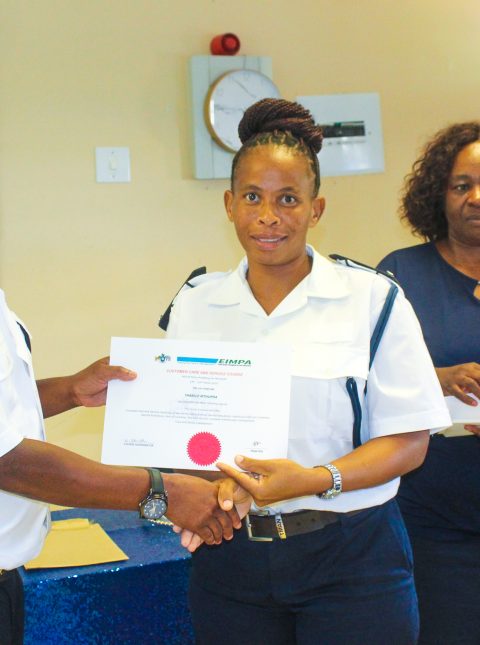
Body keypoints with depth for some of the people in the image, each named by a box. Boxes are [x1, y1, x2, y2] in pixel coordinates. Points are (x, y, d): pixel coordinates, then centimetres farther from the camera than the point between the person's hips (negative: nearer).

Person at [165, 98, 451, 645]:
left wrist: (316, 479, -22)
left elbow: (408, 440, -6)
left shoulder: (372, 300, -2)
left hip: (349, 558, -2)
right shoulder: (195, 304, 7)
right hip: (229, 554, 2)